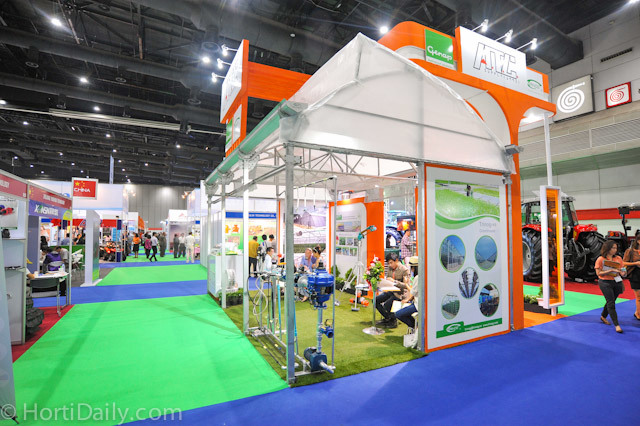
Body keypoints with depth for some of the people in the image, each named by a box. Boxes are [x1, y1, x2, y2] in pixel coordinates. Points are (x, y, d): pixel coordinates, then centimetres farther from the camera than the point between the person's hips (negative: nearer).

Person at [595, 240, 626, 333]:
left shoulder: (618, 258, 6)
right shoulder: (600, 259, -8)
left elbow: (622, 270, 10)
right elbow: (598, 273, -10)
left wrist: (623, 273, -12)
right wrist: (611, 270, -20)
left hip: (617, 283, 5)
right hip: (605, 283, -5)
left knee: (611, 302, 16)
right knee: (611, 303, -6)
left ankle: (603, 317, 38)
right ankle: (616, 325, -4)